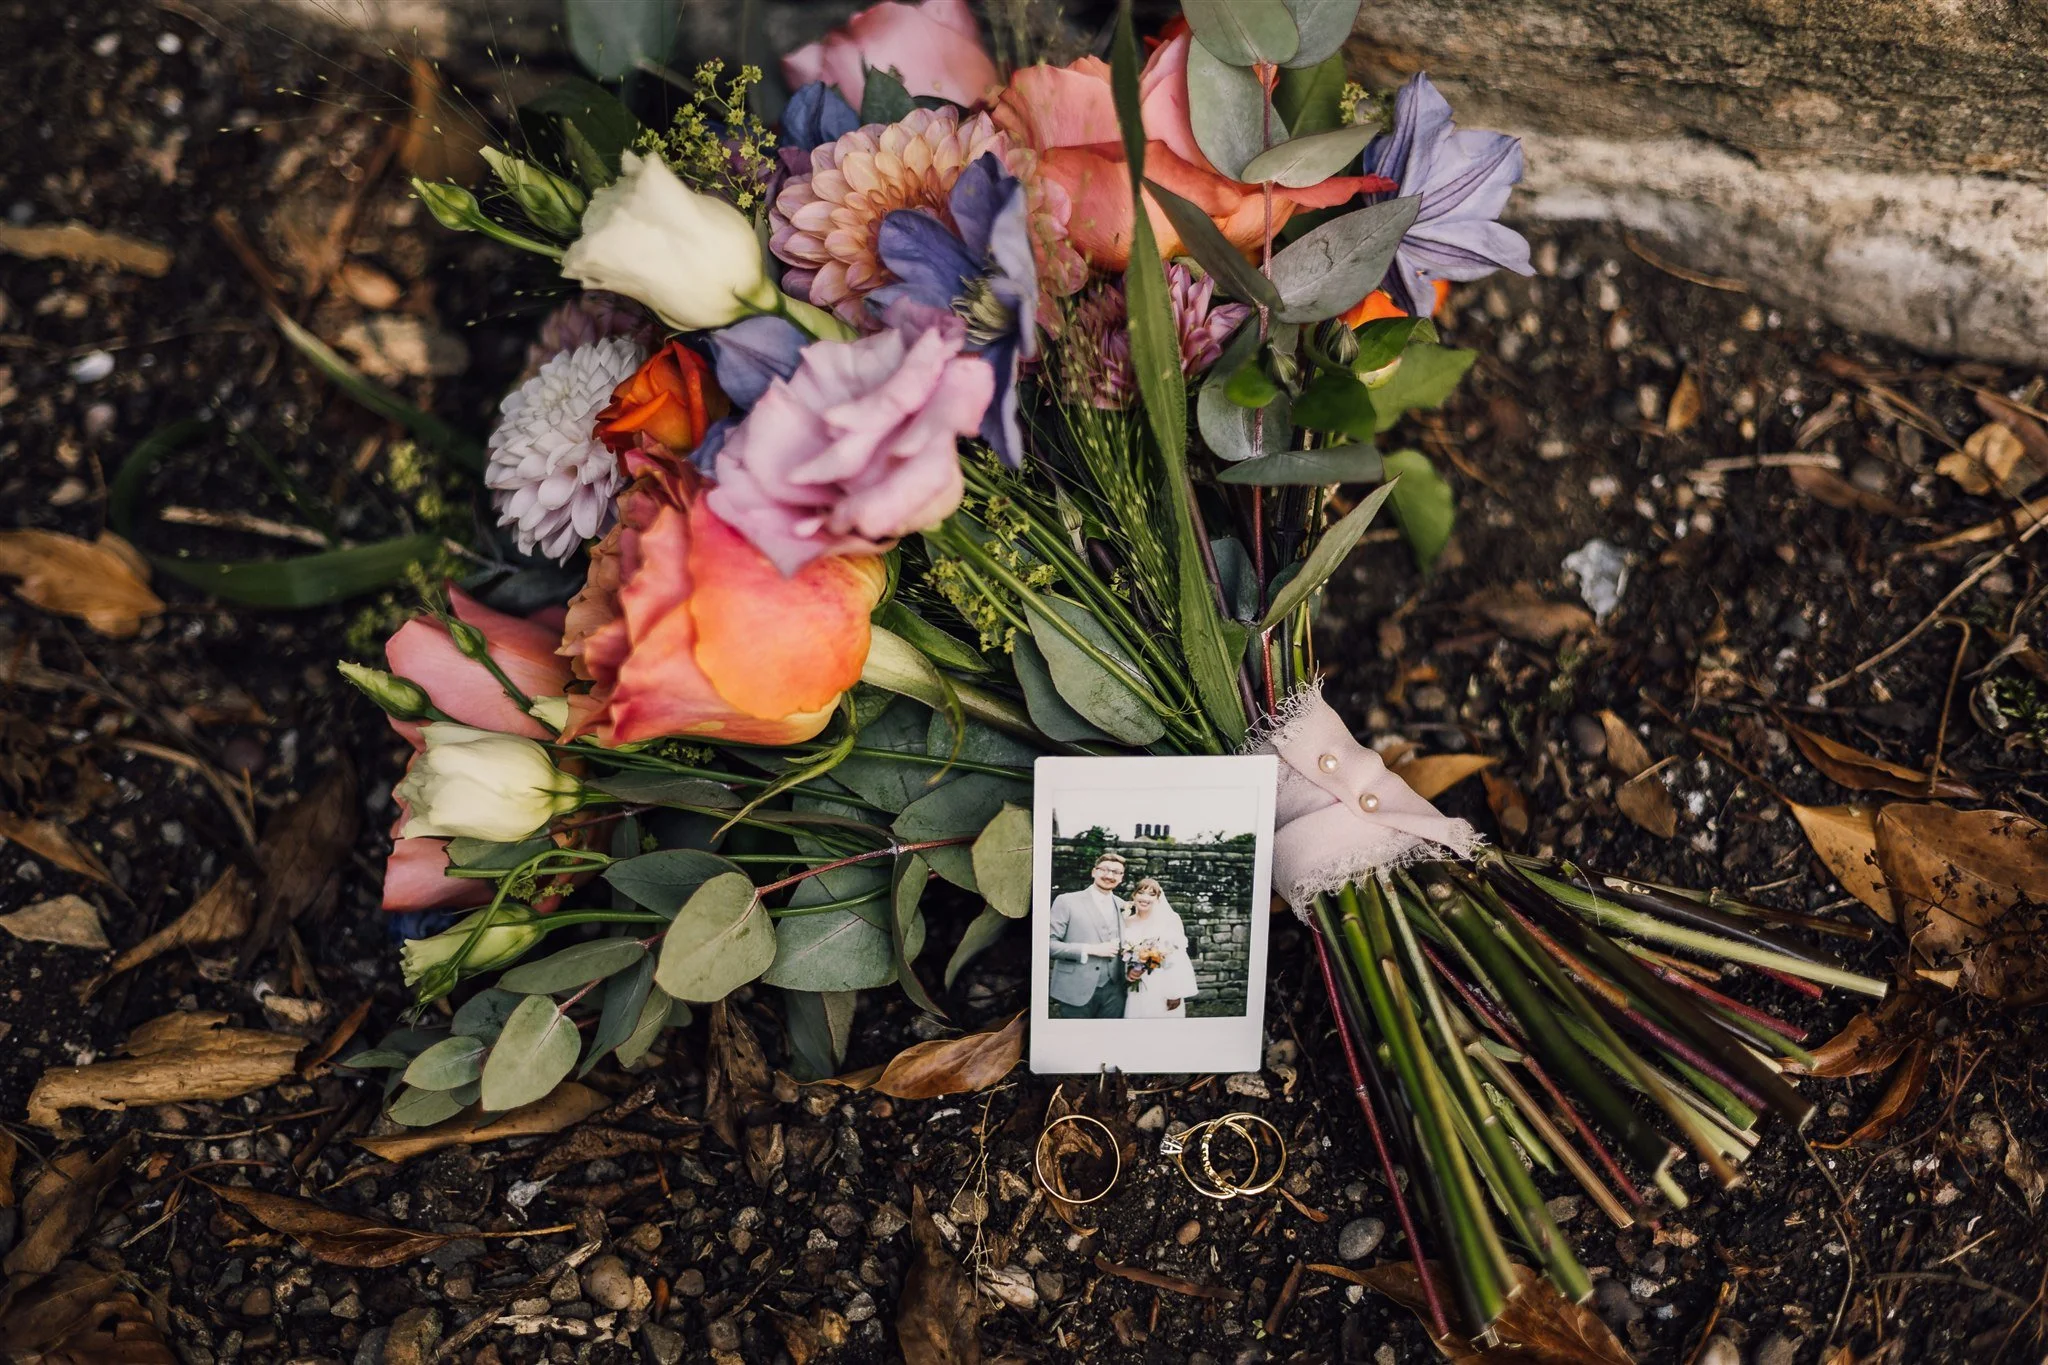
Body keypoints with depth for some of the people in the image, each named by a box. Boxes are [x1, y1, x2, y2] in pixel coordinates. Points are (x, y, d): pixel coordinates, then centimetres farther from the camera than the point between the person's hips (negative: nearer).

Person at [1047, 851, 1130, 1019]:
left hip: (1113, 992, 4)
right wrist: (1091, 949, -16)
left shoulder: (1123, 907, 12)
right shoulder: (1067, 901, -2)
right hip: (1076, 992, -4)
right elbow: (1049, 944, -10)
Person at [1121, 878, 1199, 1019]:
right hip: (1135, 993, 4)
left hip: (1162, 993, -4)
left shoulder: (1169, 921, -5)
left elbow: (1178, 959, -8)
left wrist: (1176, 993, -13)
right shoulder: (1127, 922, 7)